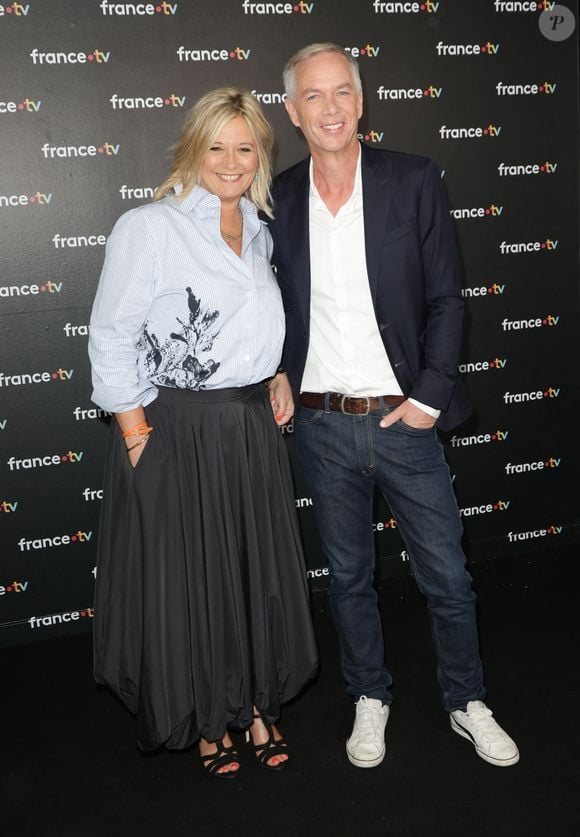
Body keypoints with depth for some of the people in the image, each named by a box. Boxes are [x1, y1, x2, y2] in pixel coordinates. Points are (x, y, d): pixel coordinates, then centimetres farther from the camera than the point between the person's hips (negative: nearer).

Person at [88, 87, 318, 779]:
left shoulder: (259, 232, 10)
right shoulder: (148, 228, -11)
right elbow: (112, 340, -12)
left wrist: (277, 376, 7)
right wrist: (138, 439, -13)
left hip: (252, 428, 6)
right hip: (176, 430, -6)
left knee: (259, 572, 15)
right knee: (186, 579, 8)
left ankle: (257, 706, 37)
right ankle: (204, 720, 32)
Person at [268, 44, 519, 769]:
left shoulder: (414, 180, -3)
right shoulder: (277, 199, 2)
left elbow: (445, 299, -3)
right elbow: (276, 308, 10)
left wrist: (428, 397, -10)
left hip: (403, 418, -1)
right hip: (321, 426, 2)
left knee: (447, 575, 9)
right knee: (348, 574, 16)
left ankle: (467, 702, 33)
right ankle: (369, 698, 37)